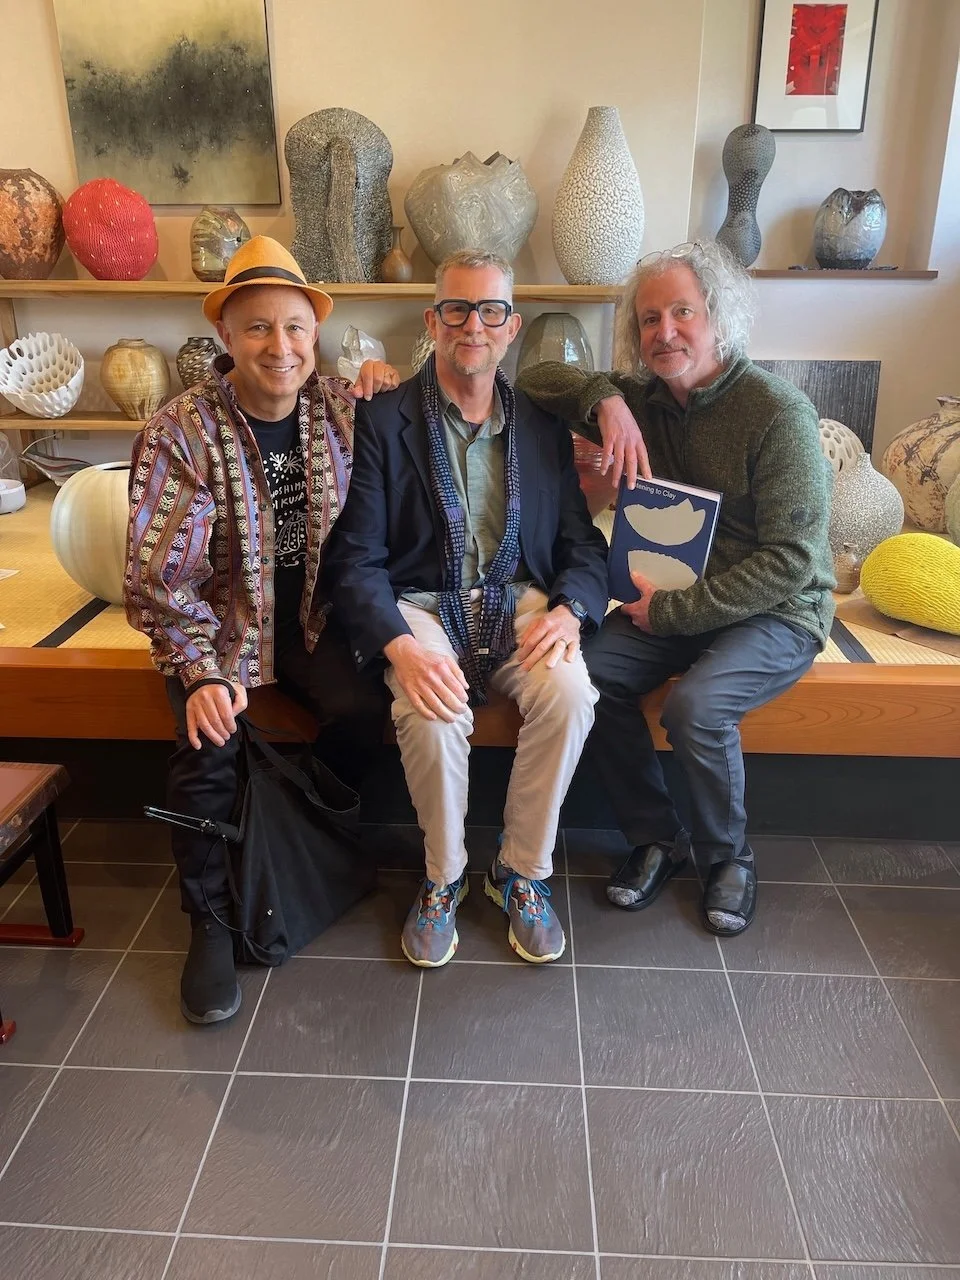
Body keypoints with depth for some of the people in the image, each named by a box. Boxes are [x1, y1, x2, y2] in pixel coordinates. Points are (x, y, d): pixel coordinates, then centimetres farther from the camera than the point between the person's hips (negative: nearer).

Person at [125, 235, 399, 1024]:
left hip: (314, 612, 3)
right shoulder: (179, 434, -14)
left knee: (363, 710, -23)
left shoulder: (341, 407, -2)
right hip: (222, 620, -3)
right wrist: (202, 671, -28)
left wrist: (387, 382, -5)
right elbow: (160, 574, -15)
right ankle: (209, 921, 0)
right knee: (208, 747, -25)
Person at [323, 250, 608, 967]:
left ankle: (524, 872, -4)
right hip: (421, 606, -2)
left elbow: (583, 543, 9)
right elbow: (356, 559, -7)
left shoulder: (544, 427, 11)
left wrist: (569, 610, -15)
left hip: (520, 602, 3)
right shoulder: (383, 422, 0)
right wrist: (401, 646, -25)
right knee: (433, 713, -32)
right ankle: (443, 878, -3)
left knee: (570, 692, -27)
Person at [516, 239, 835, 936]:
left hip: (775, 610, -5)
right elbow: (537, 378, 4)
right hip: (672, 604, 5)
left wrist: (674, 610, -21)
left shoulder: (777, 410, -15)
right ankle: (658, 836, -1)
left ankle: (729, 854, 0)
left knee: (695, 705, -31)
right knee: (585, 669, -20)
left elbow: (791, 558, -19)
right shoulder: (643, 398, 3)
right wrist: (603, 397, -16)